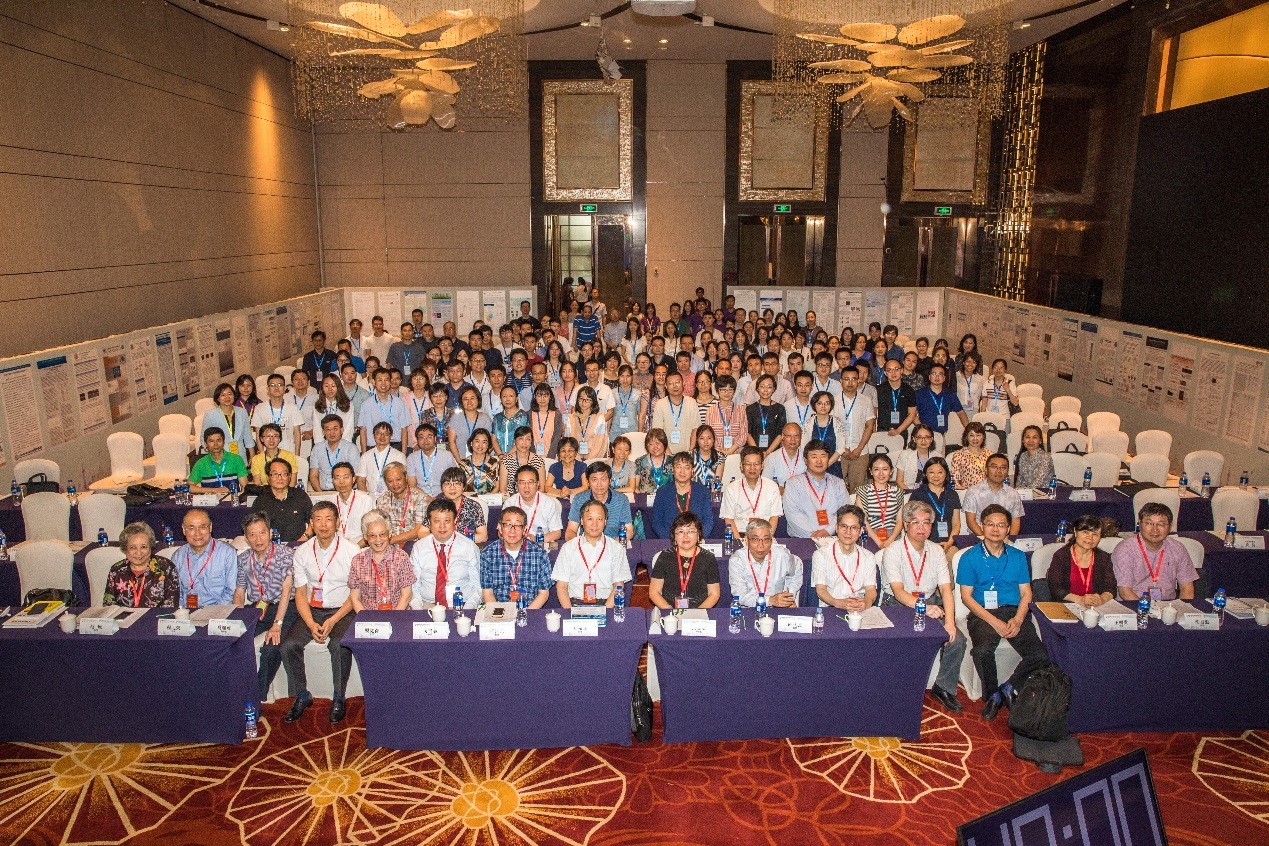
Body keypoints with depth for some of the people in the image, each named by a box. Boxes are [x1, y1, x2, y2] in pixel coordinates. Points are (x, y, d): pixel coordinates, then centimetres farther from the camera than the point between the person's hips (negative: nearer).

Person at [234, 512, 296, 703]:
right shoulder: (243, 559, 9)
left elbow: (286, 589, -15)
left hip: (283, 609, -5)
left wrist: (277, 624, -23)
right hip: (254, 609, 5)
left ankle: (258, 697, -8)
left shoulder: (284, 553, -7)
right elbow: (239, 594, 12)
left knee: (271, 648, -28)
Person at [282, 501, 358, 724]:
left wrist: (332, 621, -16)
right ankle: (302, 696, 3)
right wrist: (311, 624, -11)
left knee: (339, 646, -30)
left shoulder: (351, 551, -7)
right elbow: (300, 593, 4)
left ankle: (338, 699, -8)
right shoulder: (302, 552, 3)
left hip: (342, 611, -4)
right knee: (288, 645, -19)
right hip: (312, 610, 4)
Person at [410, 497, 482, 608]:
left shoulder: (469, 547, 4)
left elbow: (477, 586, 3)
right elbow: (414, 586, 8)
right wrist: (419, 611, -10)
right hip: (427, 607, 1)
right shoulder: (418, 548, 8)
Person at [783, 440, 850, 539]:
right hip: (801, 538, -3)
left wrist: (827, 531, -12)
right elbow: (793, 515, -4)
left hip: (832, 538, 3)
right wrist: (812, 534, -16)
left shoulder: (838, 484, 18)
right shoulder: (794, 483, 8)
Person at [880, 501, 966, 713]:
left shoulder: (937, 551, 5)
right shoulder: (893, 552, -10)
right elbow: (898, 591, -21)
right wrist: (923, 607, -38)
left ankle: (944, 687, 7)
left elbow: (946, 590, -3)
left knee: (957, 640, -16)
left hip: (931, 606, 5)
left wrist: (949, 621, -19)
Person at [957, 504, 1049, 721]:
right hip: (983, 614, -3)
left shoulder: (1018, 556, 15)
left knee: (1040, 655, -21)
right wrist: (994, 621, -13)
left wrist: (1018, 619, -8)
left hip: (1014, 613, 3)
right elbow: (966, 596, -1)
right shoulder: (970, 557, 4)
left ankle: (1010, 687, 4)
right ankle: (993, 694, -3)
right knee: (982, 651, -32)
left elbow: (1026, 593, 12)